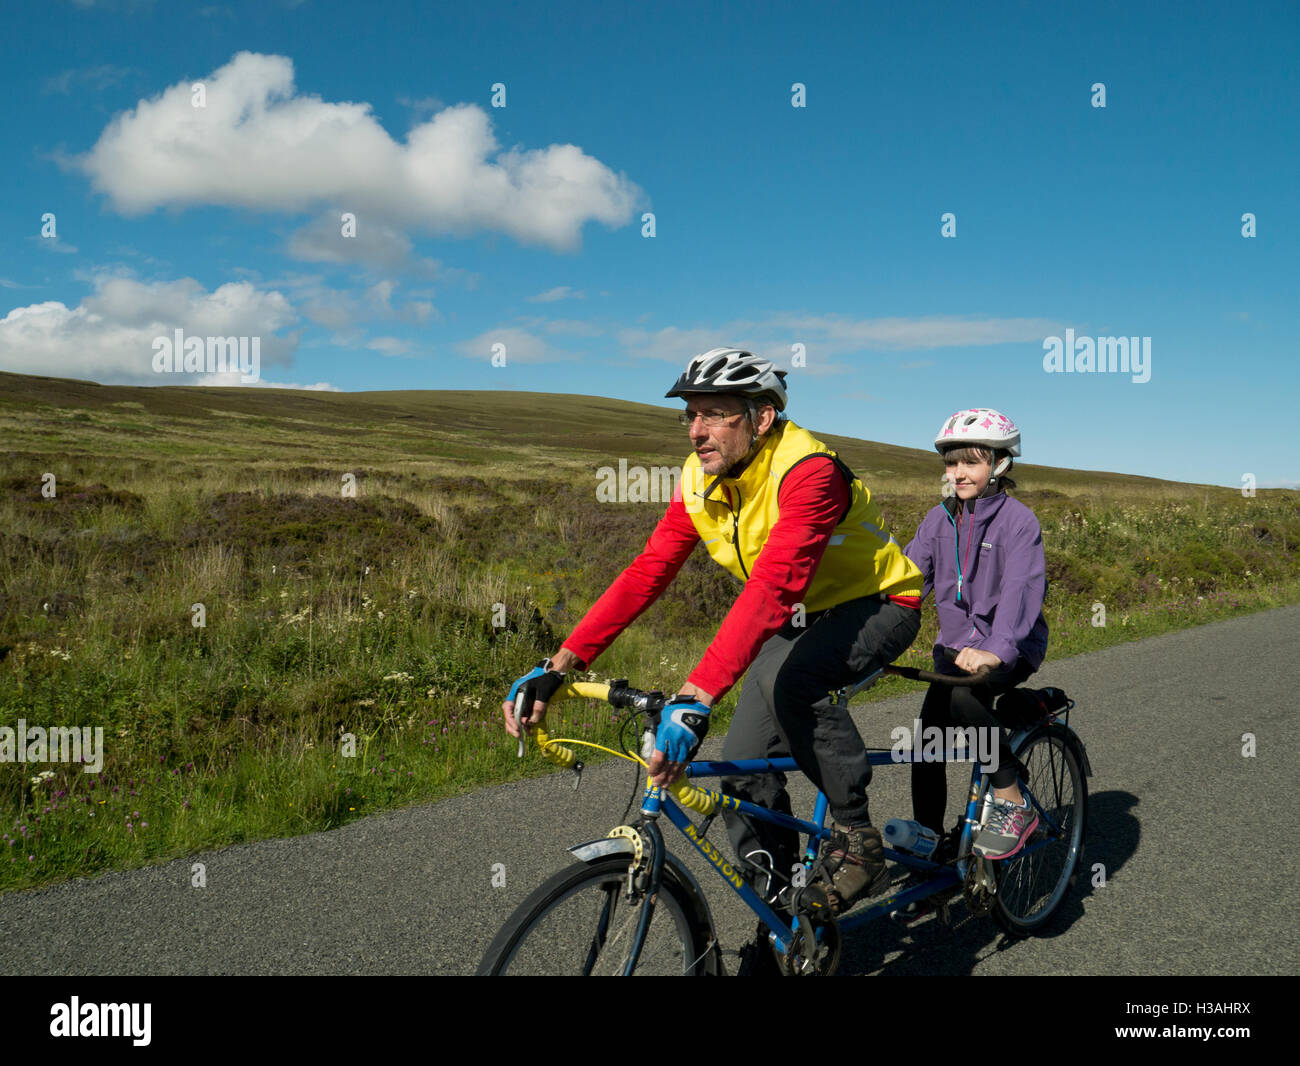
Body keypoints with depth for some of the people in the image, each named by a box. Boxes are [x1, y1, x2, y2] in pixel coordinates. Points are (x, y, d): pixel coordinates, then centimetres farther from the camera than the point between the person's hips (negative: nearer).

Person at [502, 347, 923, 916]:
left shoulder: (808, 470, -32)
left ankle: (857, 837, -16)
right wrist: (558, 665, -25)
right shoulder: (699, 480, -10)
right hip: (804, 615, 7)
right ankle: (780, 908, 16)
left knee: (783, 676, -35)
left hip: (879, 604, -7)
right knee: (746, 764, -4)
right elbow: (645, 573, -15)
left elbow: (771, 590, -44)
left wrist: (694, 698, -54)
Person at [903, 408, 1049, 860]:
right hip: (955, 644, 5)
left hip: (1010, 649, -5)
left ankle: (1014, 805, -17)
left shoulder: (1018, 520, -11)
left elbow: (1021, 588, -25)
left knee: (963, 695, -33)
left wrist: (995, 649, -41)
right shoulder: (939, 520, 6)